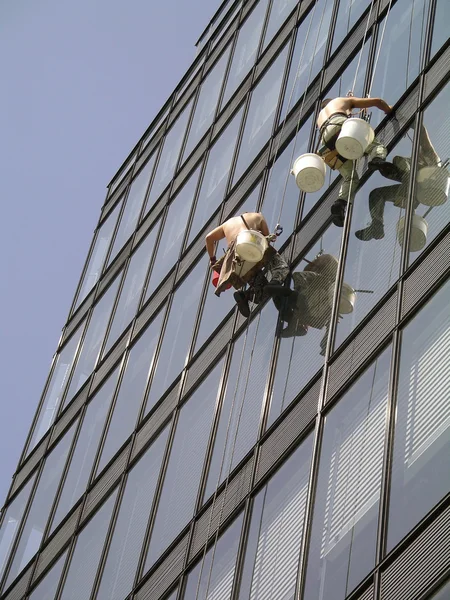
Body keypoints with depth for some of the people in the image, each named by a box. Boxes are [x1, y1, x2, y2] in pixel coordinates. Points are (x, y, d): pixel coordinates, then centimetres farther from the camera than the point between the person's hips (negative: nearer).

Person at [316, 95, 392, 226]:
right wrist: (390, 111, 49)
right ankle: (376, 159, -38)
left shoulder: (320, 117, 46)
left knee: (350, 178, 5)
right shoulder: (343, 100, 35)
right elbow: (377, 101, 31)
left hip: (328, 143, 4)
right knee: (377, 147, -1)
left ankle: (341, 202, -23)